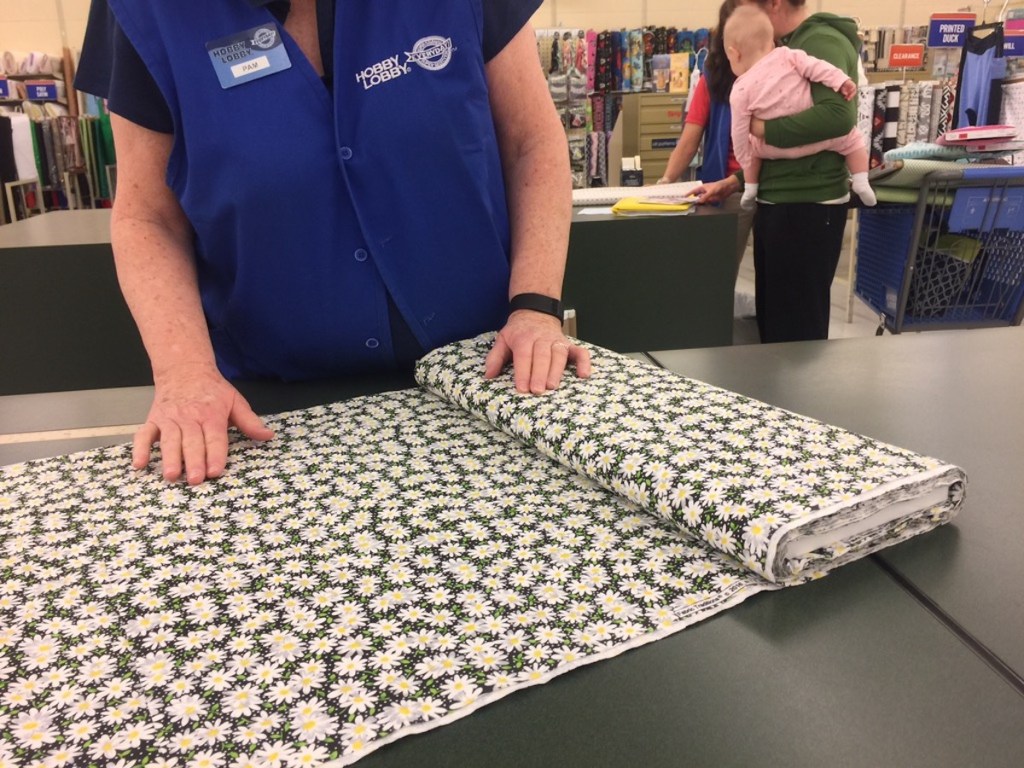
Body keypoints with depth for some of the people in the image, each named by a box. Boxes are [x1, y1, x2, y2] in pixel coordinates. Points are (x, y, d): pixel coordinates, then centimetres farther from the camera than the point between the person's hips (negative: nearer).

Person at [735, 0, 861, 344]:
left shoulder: (823, 43, -12)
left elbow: (837, 115, -29)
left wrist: (764, 128, -20)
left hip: (808, 206, -9)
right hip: (777, 202, 9)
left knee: (798, 328, -1)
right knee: (772, 320, 16)